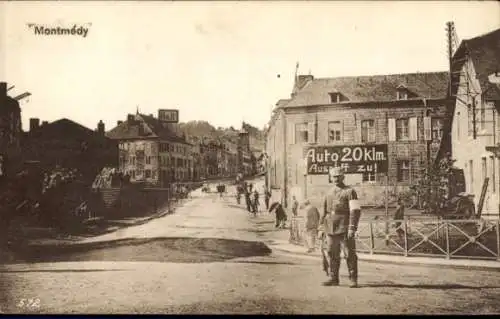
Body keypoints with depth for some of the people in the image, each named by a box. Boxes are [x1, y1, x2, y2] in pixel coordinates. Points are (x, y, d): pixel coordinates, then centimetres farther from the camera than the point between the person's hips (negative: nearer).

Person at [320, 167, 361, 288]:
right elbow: (325, 211, 22)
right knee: (332, 255, 9)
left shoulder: (350, 191, -3)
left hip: (344, 230, -6)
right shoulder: (329, 193, 16)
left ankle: (353, 279, 6)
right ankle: (333, 278, 17)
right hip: (331, 230, 6)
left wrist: (352, 228, -18)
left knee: (350, 254, -2)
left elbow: (355, 211, -11)